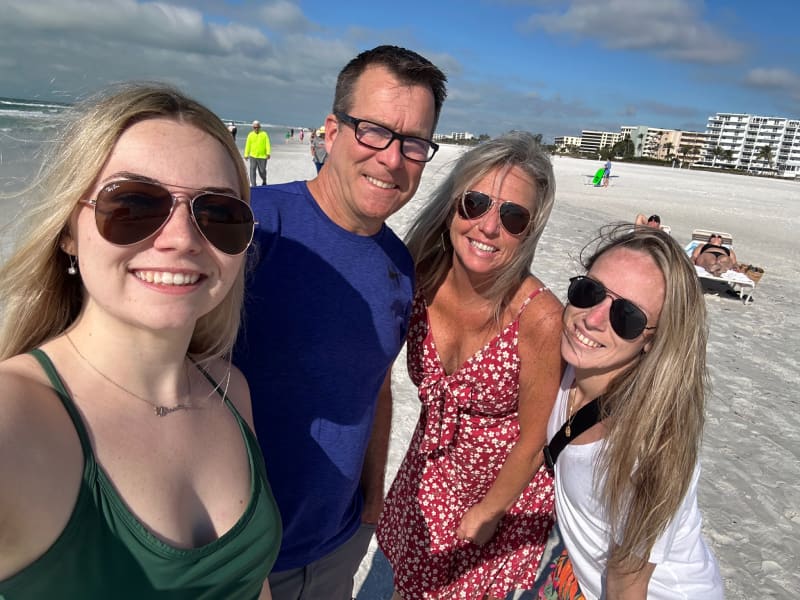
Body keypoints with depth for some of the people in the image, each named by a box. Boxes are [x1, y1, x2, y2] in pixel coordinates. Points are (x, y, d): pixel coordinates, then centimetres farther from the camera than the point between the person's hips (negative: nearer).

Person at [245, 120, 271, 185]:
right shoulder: (250, 135, 4)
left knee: (262, 171, 8)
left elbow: (267, 144, -7)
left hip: (262, 156, -1)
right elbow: (247, 145, 5)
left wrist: (268, 153, -18)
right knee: (252, 170, -7)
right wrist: (246, 155, 1)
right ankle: (253, 185, -3)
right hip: (253, 156, 1)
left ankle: (264, 181, 38)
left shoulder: (264, 134, -1)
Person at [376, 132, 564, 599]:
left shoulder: (540, 317, -32)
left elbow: (533, 442, -18)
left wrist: (487, 512, -6)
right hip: (431, 470, 3)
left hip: (508, 482, -3)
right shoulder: (420, 282, -20)